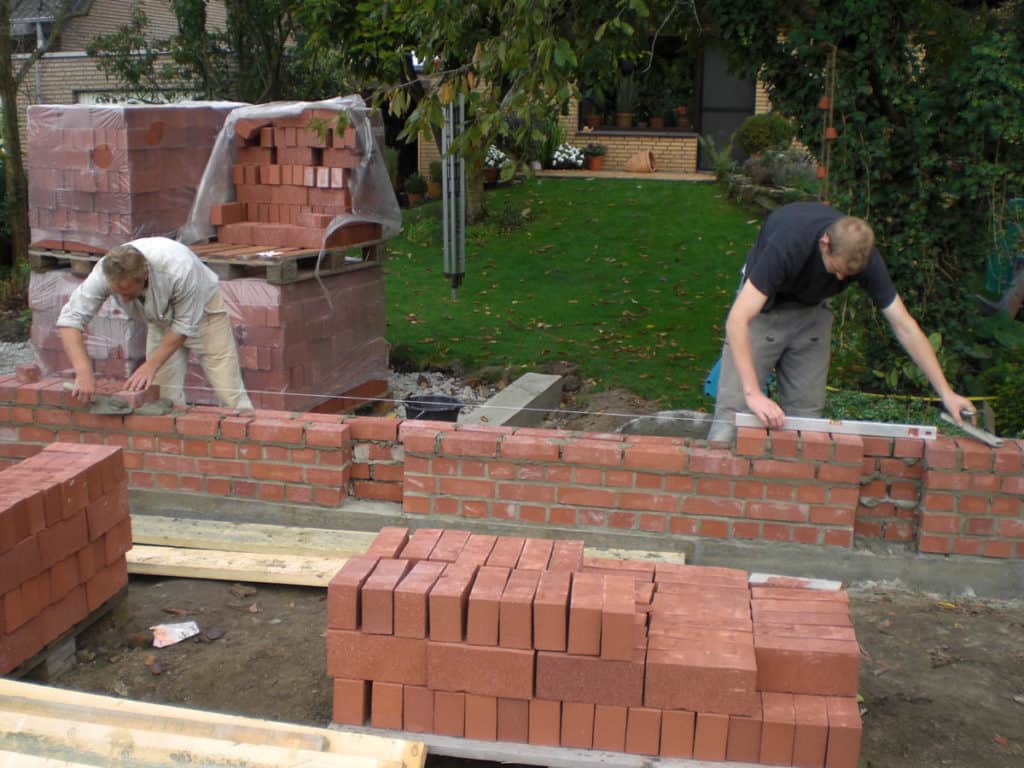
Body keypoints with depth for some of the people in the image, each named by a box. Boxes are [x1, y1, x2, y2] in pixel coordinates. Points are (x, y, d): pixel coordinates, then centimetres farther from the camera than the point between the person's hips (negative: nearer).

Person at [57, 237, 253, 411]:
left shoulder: (179, 269, -40)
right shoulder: (105, 272, -31)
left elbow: (185, 325, -27)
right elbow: (69, 319, -30)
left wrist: (151, 365, -29)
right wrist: (84, 371, -42)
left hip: (203, 307, -4)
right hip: (162, 319, 4)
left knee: (228, 391, -8)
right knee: (164, 397, -3)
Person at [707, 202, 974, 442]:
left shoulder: (864, 255, -24)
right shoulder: (789, 242, -38)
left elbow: (904, 326, -15)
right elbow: (737, 319, -42)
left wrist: (945, 392, -17)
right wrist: (753, 393, -49)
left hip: (812, 311, 4)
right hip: (764, 306, -4)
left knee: (805, 413, -2)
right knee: (733, 409, -13)